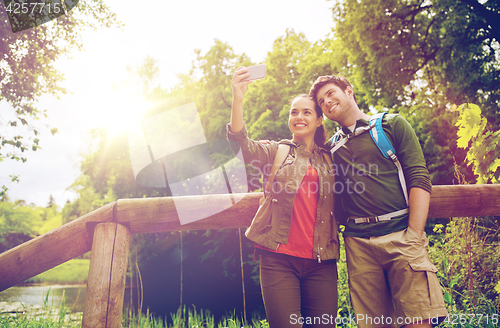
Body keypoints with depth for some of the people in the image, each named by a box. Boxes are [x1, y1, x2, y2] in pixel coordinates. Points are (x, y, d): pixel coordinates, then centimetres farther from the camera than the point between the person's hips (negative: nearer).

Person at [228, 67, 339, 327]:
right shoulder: (277, 152, 10)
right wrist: (237, 99, -22)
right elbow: (242, 142, -9)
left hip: (321, 262, 2)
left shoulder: (329, 160, 16)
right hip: (279, 258, -2)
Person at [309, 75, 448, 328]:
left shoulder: (392, 125, 9)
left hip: (400, 234, -2)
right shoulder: (331, 147, 17)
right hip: (358, 243, 3)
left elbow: (419, 180, -1)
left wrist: (414, 236, -11)